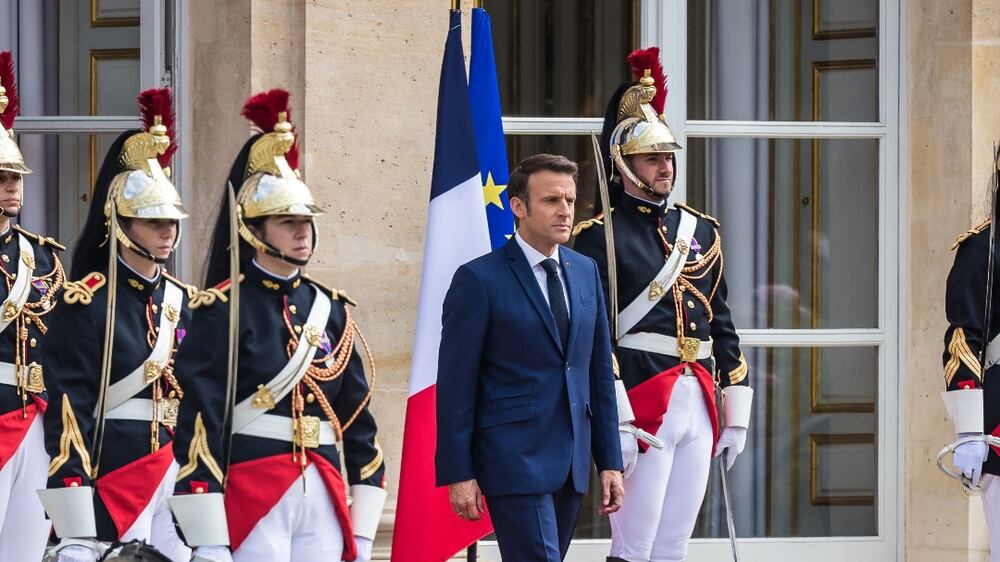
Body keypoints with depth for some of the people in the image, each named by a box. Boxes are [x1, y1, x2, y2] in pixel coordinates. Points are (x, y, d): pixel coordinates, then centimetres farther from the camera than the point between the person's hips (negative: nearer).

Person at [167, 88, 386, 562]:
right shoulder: (225, 310, -6)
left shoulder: (332, 310, 13)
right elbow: (198, 422, -11)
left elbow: (358, 418, 16)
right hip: (251, 493, -6)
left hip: (323, 499, 6)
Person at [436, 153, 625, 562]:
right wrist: (459, 475, -11)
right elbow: (455, 385, -7)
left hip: (572, 462, 6)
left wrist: (609, 462, 12)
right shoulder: (480, 279, -7)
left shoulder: (586, 272, 12)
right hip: (515, 462, -6)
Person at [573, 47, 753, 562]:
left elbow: (723, 325, 18)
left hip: (698, 405, 6)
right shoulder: (599, 237, -4)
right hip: (642, 401, -6)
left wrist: (736, 416, 14)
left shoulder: (700, 230, 16)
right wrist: (617, 423, -19)